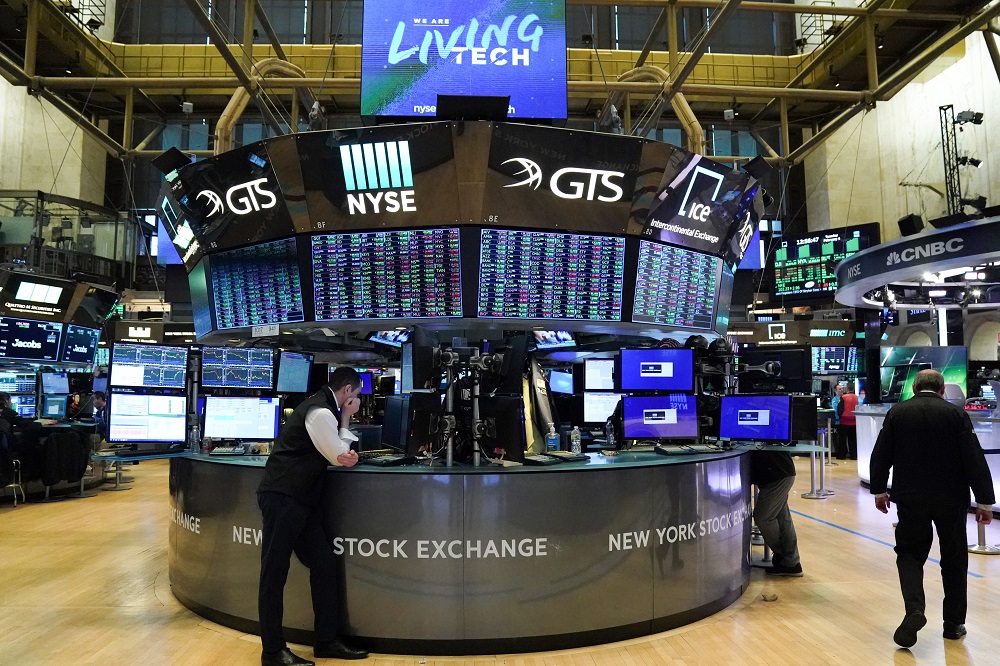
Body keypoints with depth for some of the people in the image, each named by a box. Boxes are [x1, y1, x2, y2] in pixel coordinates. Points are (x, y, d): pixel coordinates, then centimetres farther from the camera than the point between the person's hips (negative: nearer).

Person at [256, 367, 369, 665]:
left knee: (324, 563, 9)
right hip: (282, 497, -10)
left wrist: (344, 454, 4)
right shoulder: (320, 412, -16)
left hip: (300, 498, 10)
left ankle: (326, 641, 18)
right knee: (275, 572, -1)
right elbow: (339, 456, -7)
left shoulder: (322, 407, 16)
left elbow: (336, 453, 24)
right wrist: (346, 419, 0)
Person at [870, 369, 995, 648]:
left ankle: (914, 609, -11)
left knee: (910, 553, 11)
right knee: (954, 559, 14)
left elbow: (880, 456, 1)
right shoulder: (956, 414, -5)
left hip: (910, 499, 0)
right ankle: (953, 624, 21)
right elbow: (975, 460, -8)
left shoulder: (897, 413, -1)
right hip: (951, 499, 0)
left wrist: (879, 490, 12)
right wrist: (984, 501, -1)